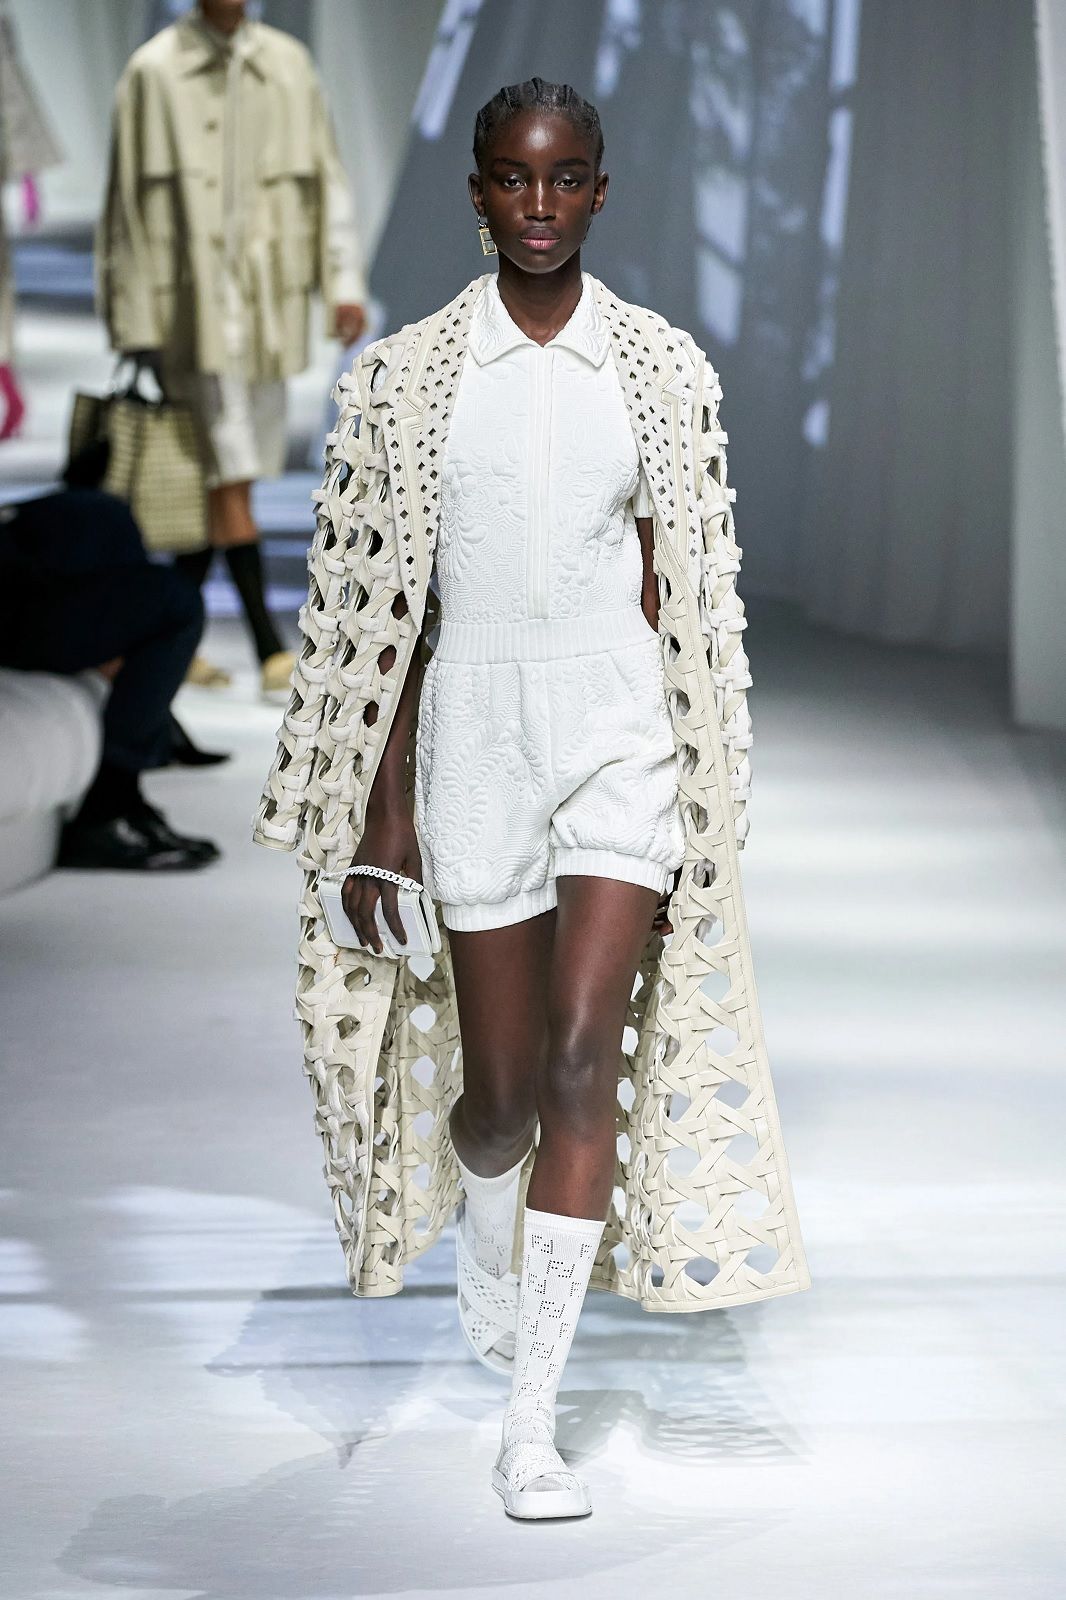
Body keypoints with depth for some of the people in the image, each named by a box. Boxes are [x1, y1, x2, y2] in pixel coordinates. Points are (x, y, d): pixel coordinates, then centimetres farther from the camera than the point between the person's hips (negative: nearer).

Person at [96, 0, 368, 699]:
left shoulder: (288, 64, 8)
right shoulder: (154, 72, -5)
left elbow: (328, 179, 11)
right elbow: (127, 202, -3)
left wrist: (345, 282, 2)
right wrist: (133, 324, -4)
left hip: (271, 300, 5)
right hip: (195, 302, -5)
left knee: (224, 471, 10)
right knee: (229, 471, -8)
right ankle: (271, 652, -9)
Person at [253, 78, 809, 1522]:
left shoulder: (663, 368, 2)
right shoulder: (409, 374, 1)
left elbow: (687, 597, 5)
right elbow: (386, 604, 2)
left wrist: (703, 798, 4)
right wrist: (386, 810, -1)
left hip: (622, 727, 0)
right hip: (474, 734, 0)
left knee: (584, 1060, -12)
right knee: (500, 1083, 8)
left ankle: (533, 1425, -6)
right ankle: (486, 1249, 45)